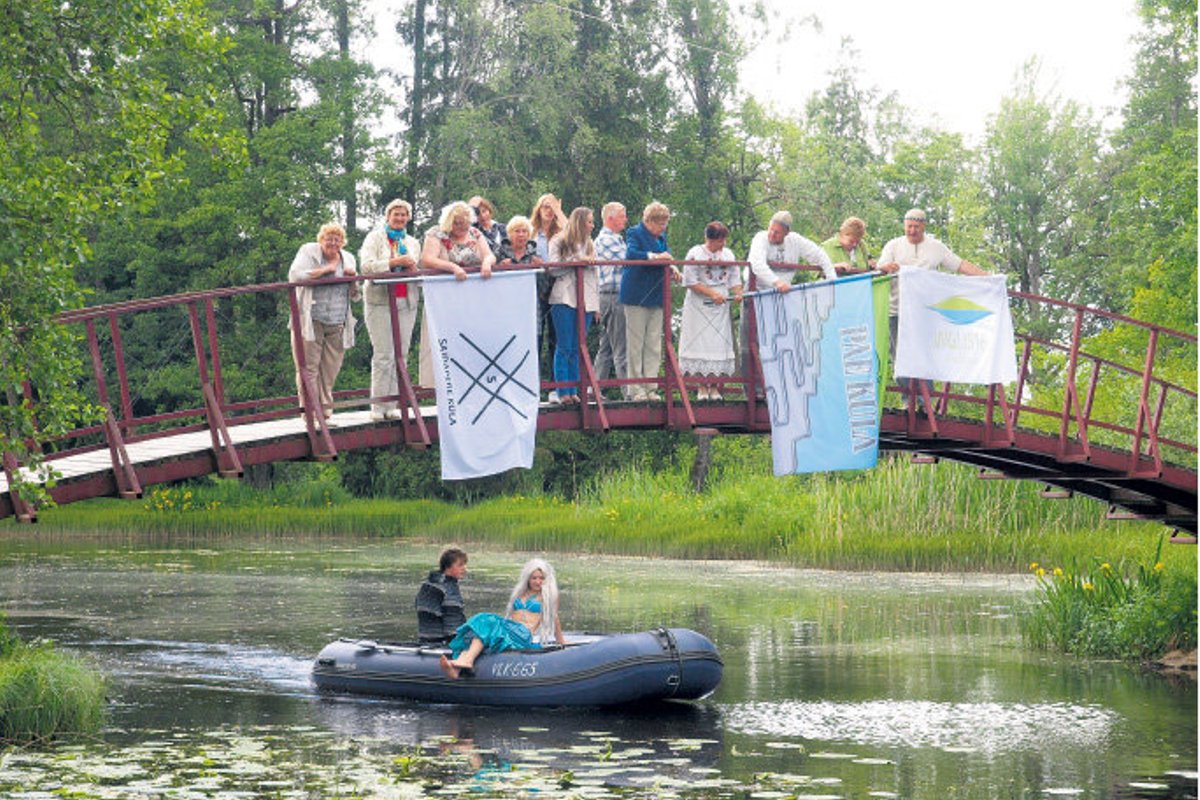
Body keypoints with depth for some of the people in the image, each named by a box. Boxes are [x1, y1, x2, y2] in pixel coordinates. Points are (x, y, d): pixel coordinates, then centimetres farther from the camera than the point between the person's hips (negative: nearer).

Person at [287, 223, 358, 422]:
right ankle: (310, 412, -5)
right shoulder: (308, 252, 3)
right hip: (310, 321, -4)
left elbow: (354, 296, 22)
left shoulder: (348, 259, 16)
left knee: (330, 370, 3)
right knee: (309, 368, -7)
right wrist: (325, 270, -11)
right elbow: (294, 276, -15)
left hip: (337, 324, 4)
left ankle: (325, 411, 9)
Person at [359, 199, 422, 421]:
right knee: (383, 355, -9)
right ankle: (378, 407, -5)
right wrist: (395, 262, -16)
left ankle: (392, 405, 4)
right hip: (380, 301, -5)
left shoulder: (412, 242, 21)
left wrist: (413, 268, -2)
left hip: (406, 302, 5)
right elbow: (367, 266, -8)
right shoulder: (375, 238, 5)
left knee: (400, 355, 0)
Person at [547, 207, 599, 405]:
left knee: (577, 349, 3)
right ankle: (563, 392, -6)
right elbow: (553, 269, -7)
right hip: (564, 299, -5)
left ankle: (573, 391, 5)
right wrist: (576, 260, -13)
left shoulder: (589, 245, 21)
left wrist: (596, 304, 15)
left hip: (585, 301, 5)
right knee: (564, 347, -7)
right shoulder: (559, 243, 4)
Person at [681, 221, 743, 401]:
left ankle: (714, 388, 4)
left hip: (721, 308, 4)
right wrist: (712, 294, -15)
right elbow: (691, 282, -8)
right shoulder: (695, 254, -3)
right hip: (699, 308, -4)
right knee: (700, 345, -5)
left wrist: (737, 293, -7)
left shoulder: (728, 254, 11)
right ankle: (701, 388, 0)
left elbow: (734, 279, 15)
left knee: (719, 345, -1)